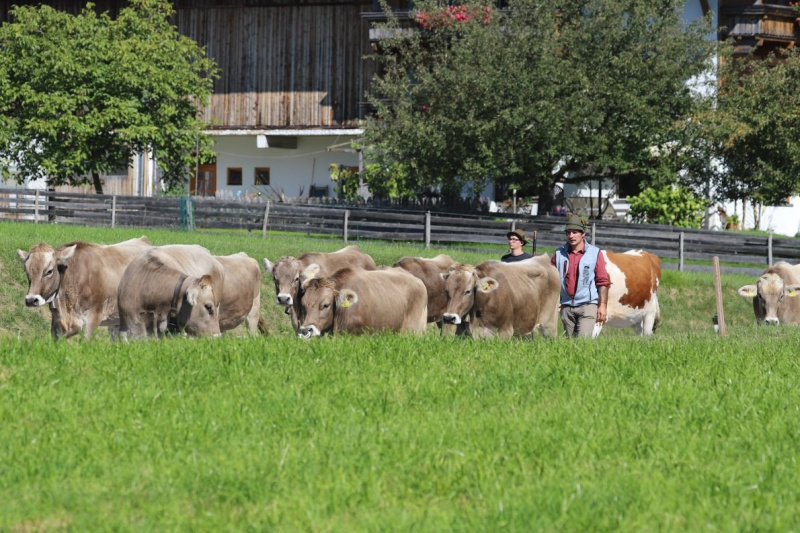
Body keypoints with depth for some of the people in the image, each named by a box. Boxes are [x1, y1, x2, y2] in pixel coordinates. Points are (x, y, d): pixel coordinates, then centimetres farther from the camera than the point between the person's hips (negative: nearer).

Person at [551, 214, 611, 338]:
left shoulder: (595, 253, 1)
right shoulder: (559, 254, 8)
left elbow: (603, 282, 0)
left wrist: (603, 306, -6)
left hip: (587, 305, -4)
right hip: (566, 306, 4)